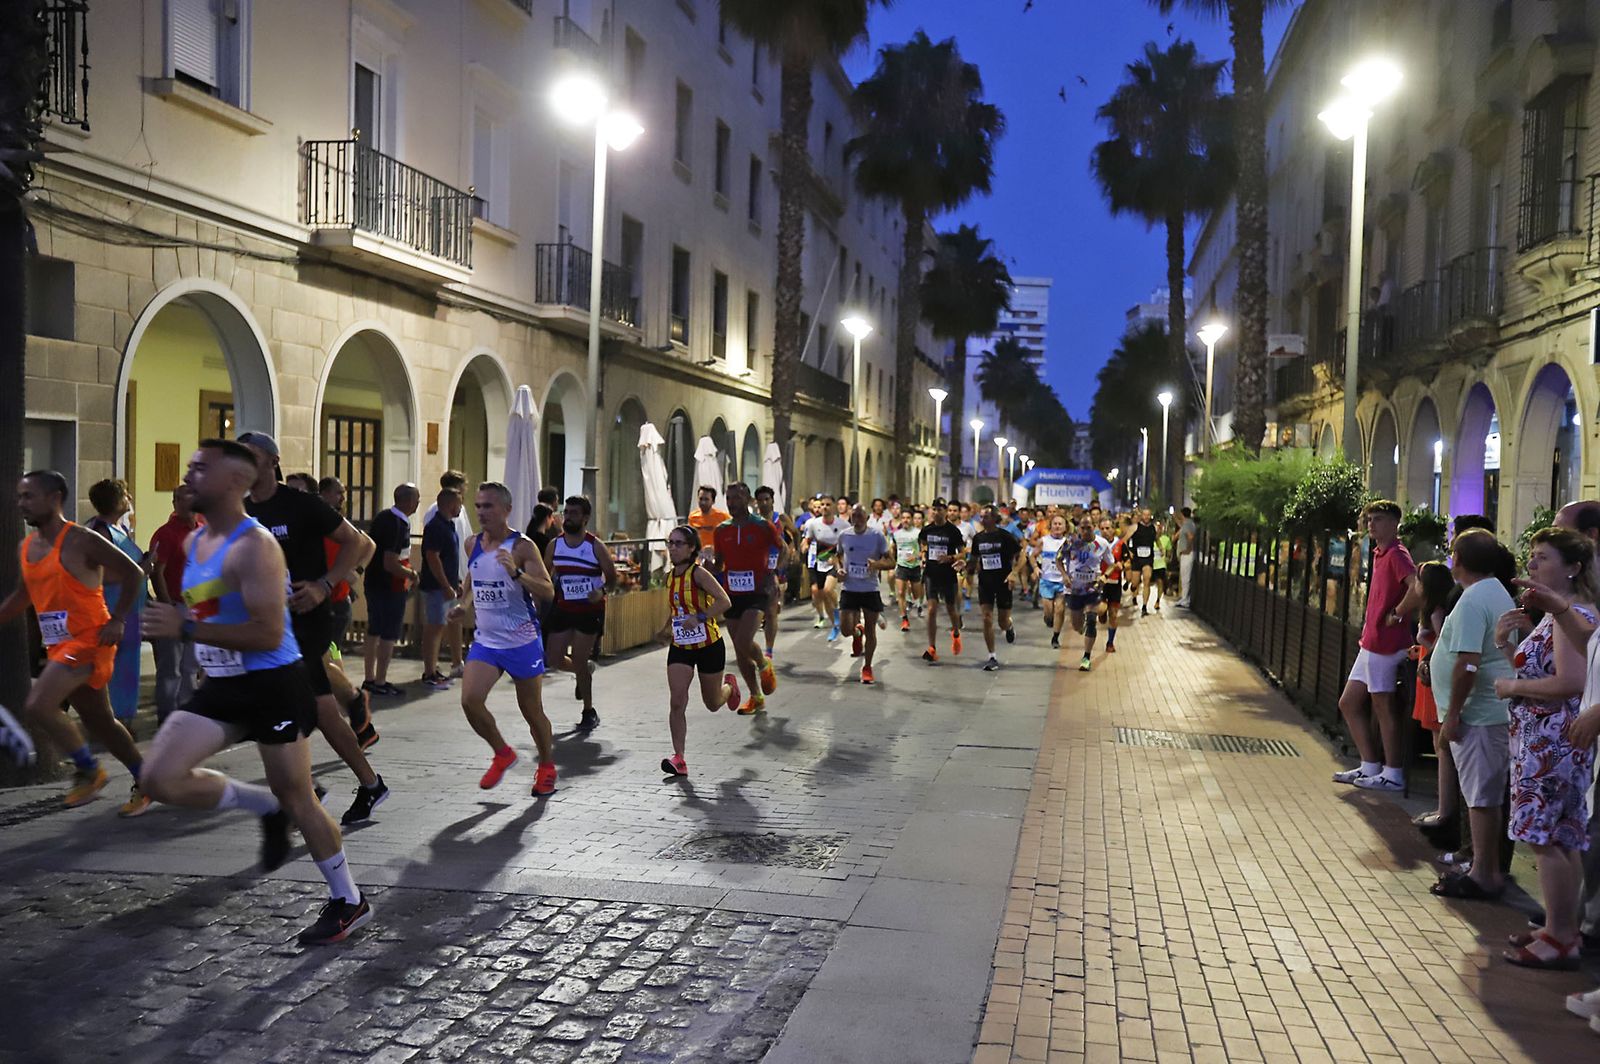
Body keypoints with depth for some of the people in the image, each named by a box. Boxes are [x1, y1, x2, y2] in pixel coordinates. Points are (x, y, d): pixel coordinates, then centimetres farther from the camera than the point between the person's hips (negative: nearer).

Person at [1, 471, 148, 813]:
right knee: (101, 722, 14)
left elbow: (134, 573, -13)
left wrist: (118, 620, -16)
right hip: (58, 645, 8)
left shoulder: (81, 541, -13)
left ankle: (89, 770, -2)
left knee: (37, 707, -20)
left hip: (88, 641, -8)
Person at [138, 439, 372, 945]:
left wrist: (187, 629, -28)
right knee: (162, 779, -7)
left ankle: (349, 902, 20)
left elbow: (269, 634, -28)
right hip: (222, 685, 8)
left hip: (275, 685, -8)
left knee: (298, 799, 2)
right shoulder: (193, 543, 9)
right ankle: (266, 808, 16)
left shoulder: (253, 546, -21)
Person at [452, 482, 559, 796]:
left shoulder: (522, 546, -13)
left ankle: (547, 767, 32)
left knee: (531, 711, 8)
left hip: (522, 643, -5)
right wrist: (464, 607, 8)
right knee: (470, 700, -14)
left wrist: (516, 572, -34)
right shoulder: (474, 544, 4)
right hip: (485, 640, 5)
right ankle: (503, 754, 11)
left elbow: (548, 593, -20)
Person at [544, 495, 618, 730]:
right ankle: (586, 669, 37)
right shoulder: (554, 545, 1)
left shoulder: (595, 546, -10)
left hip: (590, 610, -4)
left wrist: (602, 591, -24)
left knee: (578, 660, -4)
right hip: (563, 608, 4)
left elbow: (612, 578, -4)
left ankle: (589, 713, 13)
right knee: (556, 658, 2)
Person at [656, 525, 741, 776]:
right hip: (680, 648, 5)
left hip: (709, 645, -4)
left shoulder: (699, 573, -17)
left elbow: (724, 602, -27)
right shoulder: (670, 576, 3)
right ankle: (679, 759, -9)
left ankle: (729, 686, 49)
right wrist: (666, 630, 16)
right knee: (676, 703, -12)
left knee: (712, 704, 14)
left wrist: (699, 618, -35)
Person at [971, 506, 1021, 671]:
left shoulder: (1005, 536, -9)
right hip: (985, 583, 3)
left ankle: (1009, 627, 44)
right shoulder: (978, 538, 3)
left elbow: (1020, 555, -6)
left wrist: (1013, 573, -19)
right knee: (987, 620, -7)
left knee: (1003, 623, 4)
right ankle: (992, 658, 0)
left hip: (1003, 583, -3)